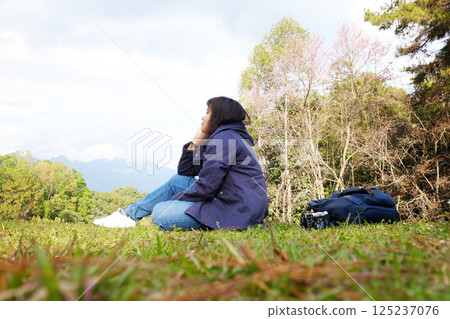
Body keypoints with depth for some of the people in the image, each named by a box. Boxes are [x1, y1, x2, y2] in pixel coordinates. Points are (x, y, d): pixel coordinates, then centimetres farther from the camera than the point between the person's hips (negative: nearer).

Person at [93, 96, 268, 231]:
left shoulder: (224, 138, -13)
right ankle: (128, 215, 18)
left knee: (160, 212, -12)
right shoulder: (217, 139, 19)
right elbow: (185, 172, 18)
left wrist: (175, 199, -3)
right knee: (178, 181, 13)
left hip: (237, 212, -10)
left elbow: (206, 187, -18)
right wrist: (196, 142, 6)